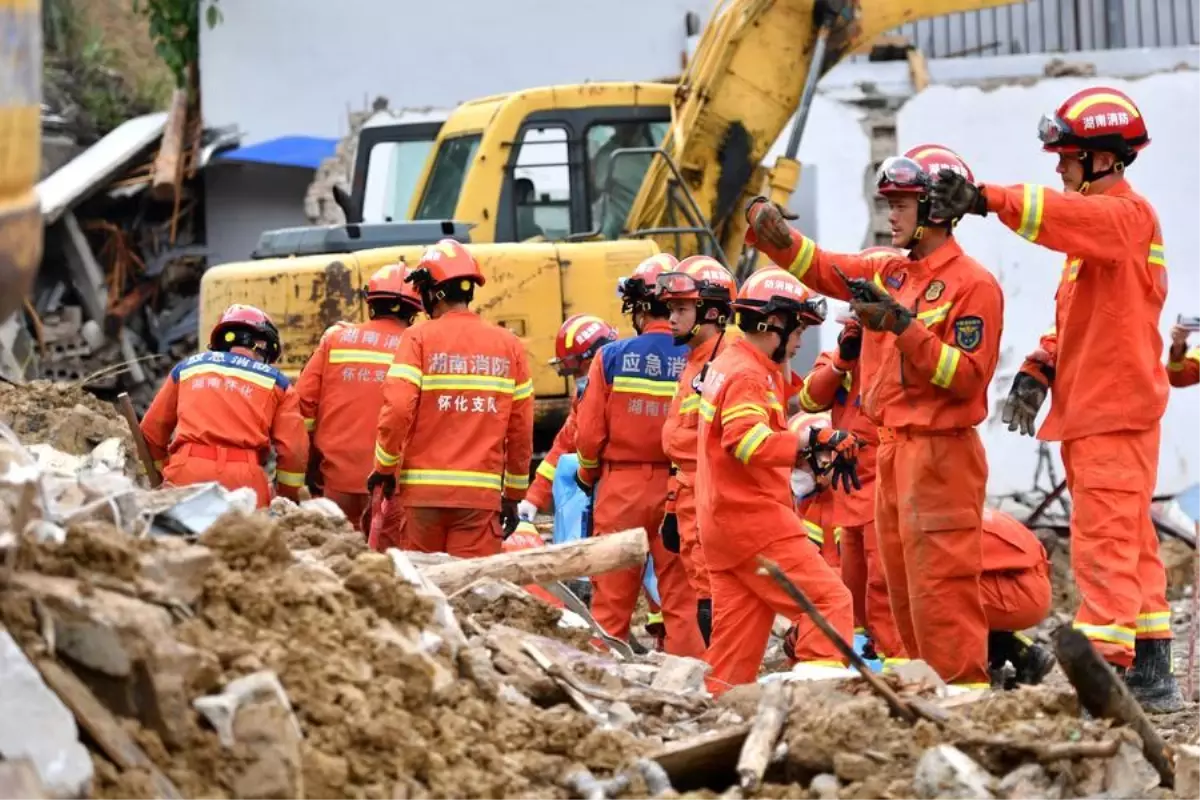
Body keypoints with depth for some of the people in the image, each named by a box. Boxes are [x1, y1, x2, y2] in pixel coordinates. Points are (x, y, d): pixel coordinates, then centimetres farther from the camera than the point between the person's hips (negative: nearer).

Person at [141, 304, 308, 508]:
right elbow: (294, 450, 9)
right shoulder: (276, 381, 16)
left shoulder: (188, 367, 22)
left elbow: (152, 429, 27)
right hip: (243, 479, -2)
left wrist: (162, 468, 42)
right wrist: (288, 497, 23)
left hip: (187, 473, 2)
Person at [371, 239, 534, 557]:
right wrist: (514, 495, 16)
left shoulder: (420, 339, -3)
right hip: (482, 493, 1)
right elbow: (521, 429, 8)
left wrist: (385, 468, 4)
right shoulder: (509, 346, 7)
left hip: (424, 489, -1)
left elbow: (397, 410, -12)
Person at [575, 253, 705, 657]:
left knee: (611, 598, 8)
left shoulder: (612, 357, -7)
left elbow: (589, 433, -5)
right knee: (681, 599, 6)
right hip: (680, 489, 0)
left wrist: (588, 477, 13)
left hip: (621, 487, 0)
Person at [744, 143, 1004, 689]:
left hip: (939, 454, -9)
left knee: (939, 583, -10)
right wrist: (775, 233, -4)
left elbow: (967, 377, -16)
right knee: (903, 585, 12)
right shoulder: (890, 273, 14)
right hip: (892, 449, 9)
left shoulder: (973, 284, -10)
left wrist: (904, 327, -22)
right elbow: (819, 268, 15)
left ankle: (963, 688, -7)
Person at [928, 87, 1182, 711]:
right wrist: (1039, 370, 9)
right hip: (1087, 411, 10)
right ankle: (1150, 676, 15)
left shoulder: (1127, 214, -9)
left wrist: (988, 200, -39)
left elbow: (1066, 215, -30)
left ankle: (1103, 667, -17)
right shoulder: (1096, 222, 22)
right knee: (1130, 543, 12)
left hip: (1115, 411, -10)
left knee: (1105, 542, -14)